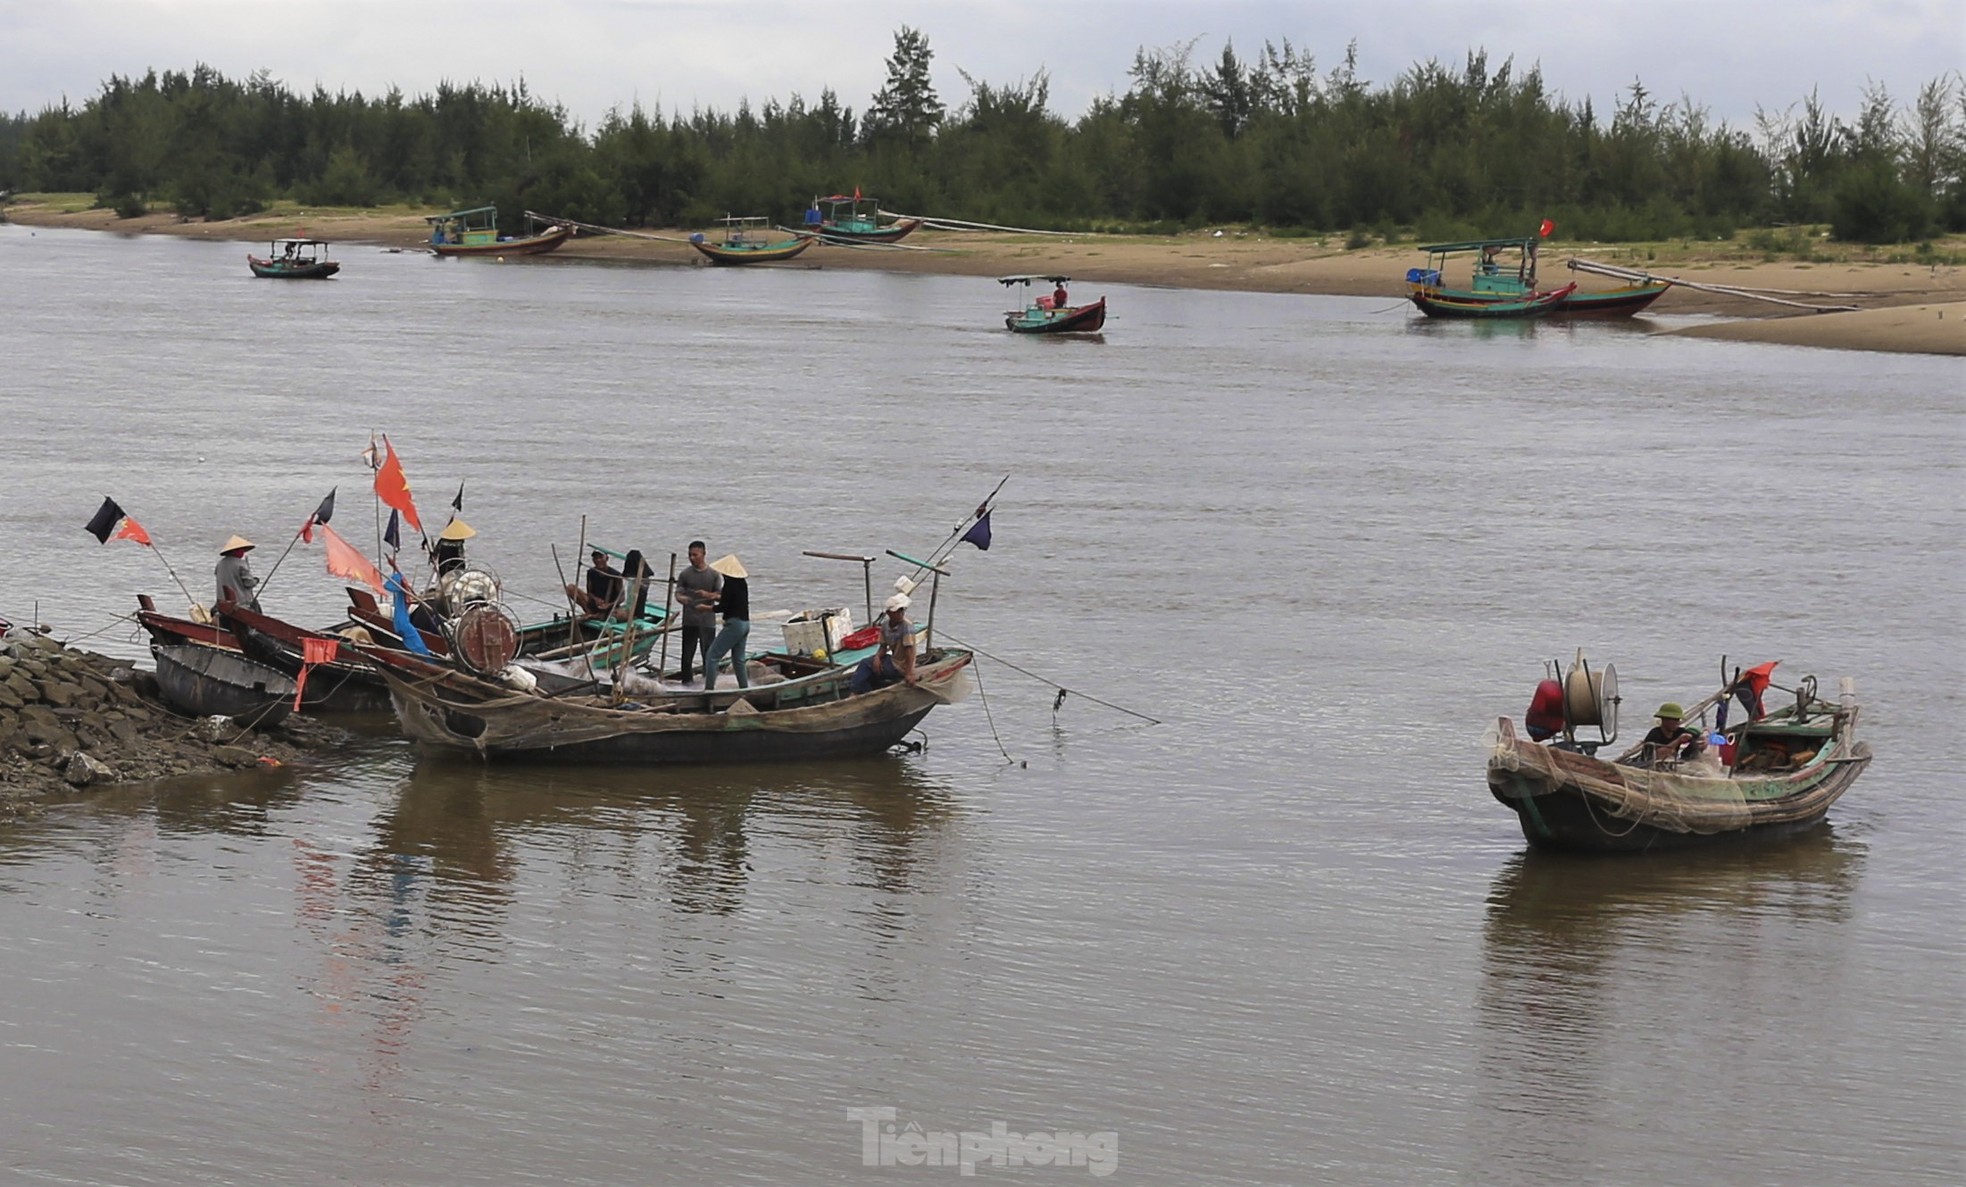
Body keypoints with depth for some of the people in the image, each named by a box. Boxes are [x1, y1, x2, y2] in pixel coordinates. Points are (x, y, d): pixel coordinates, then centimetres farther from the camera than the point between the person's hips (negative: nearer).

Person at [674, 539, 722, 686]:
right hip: (689, 621, 1)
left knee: (708, 653, 1)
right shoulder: (685, 574, 5)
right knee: (687, 653, 1)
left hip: (707, 620, -1)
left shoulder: (714, 574, 3)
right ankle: (686, 681, 9)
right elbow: (678, 593, 1)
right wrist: (682, 598, -23)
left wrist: (708, 595, -20)